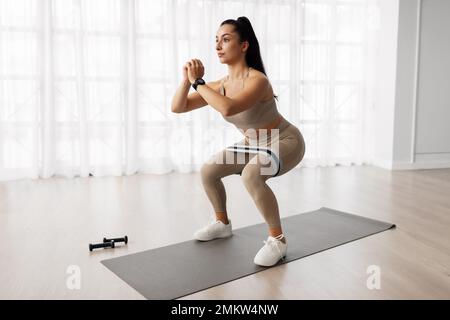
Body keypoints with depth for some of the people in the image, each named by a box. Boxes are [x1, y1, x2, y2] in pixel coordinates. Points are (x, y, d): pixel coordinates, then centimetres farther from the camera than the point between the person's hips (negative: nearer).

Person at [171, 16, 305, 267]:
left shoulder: (257, 80, -31)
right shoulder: (221, 85, -9)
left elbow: (228, 108, -49)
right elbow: (178, 108, -8)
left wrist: (198, 82, -36)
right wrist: (187, 79, -25)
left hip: (286, 142, -8)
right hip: (255, 144, 8)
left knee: (251, 175, -36)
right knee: (208, 171, 2)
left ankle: (278, 239, -18)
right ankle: (223, 224, 24)